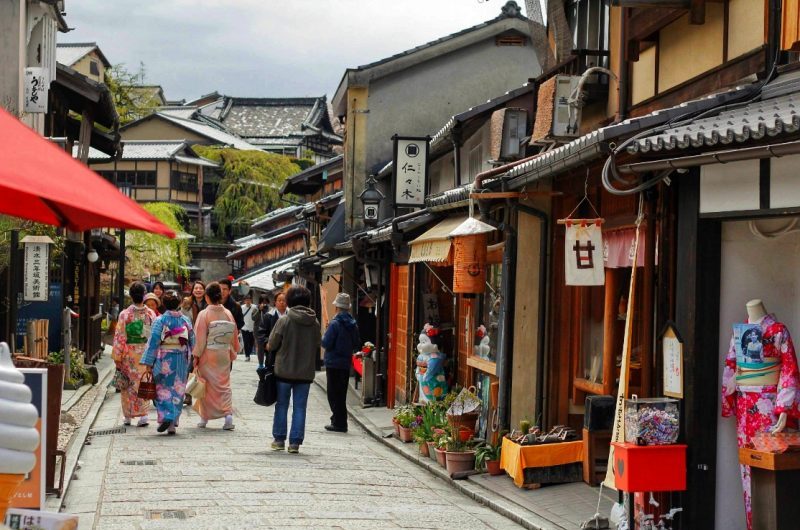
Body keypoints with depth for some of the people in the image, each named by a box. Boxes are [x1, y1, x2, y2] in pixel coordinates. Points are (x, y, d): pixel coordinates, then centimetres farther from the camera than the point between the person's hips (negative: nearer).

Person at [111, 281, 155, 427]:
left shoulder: (125, 314, -9)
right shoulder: (151, 314, -3)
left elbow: (119, 337, -7)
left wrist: (117, 357, 0)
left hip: (129, 355, -1)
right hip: (146, 353, 1)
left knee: (128, 385, 10)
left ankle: (128, 416, 16)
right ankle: (143, 414, -3)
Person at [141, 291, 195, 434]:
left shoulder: (160, 320, -9)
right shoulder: (186, 320, 1)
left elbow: (153, 342, -10)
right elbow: (192, 341, 6)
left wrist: (148, 363, -7)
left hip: (163, 360, -3)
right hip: (182, 360, 3)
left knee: (163, 389, 7)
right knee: (177, 390, 8)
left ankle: (165, 416, -13)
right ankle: (172, 424, 8)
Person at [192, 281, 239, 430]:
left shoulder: (204, 314, -12)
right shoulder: (228, 314, 0)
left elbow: (200, 338, -10)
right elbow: (234, 336, 7)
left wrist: (196, 356, -3)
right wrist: (232, 353, 19)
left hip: (208, 355, -3)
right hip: (224, 355, 3)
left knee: (207, 385, 10)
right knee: (224, 385, 10)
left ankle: (204, 418, 17)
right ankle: (228, 414, -8)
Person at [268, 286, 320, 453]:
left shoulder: (284, 321, -11)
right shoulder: (315, 323, 0)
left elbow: (271, 345, -6)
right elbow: (317, 347, 7)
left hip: (284, 370, -2)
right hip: (306, 372, 2)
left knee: (281, 405, 11)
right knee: (300, 407, 7)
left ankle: (279, 439, 15)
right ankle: (295, 442, 5)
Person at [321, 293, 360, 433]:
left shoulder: (335, 324, -16)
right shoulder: (353, 324, 5)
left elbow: (326, 343, -18)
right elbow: (357, 344, 12)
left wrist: (325, 333, 1)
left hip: (333, 363, -7)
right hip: (346, 363, 7)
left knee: (334, 394, 0)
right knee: (341, 393, 15)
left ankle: (339, 423, -1)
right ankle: (340, 421, 19)